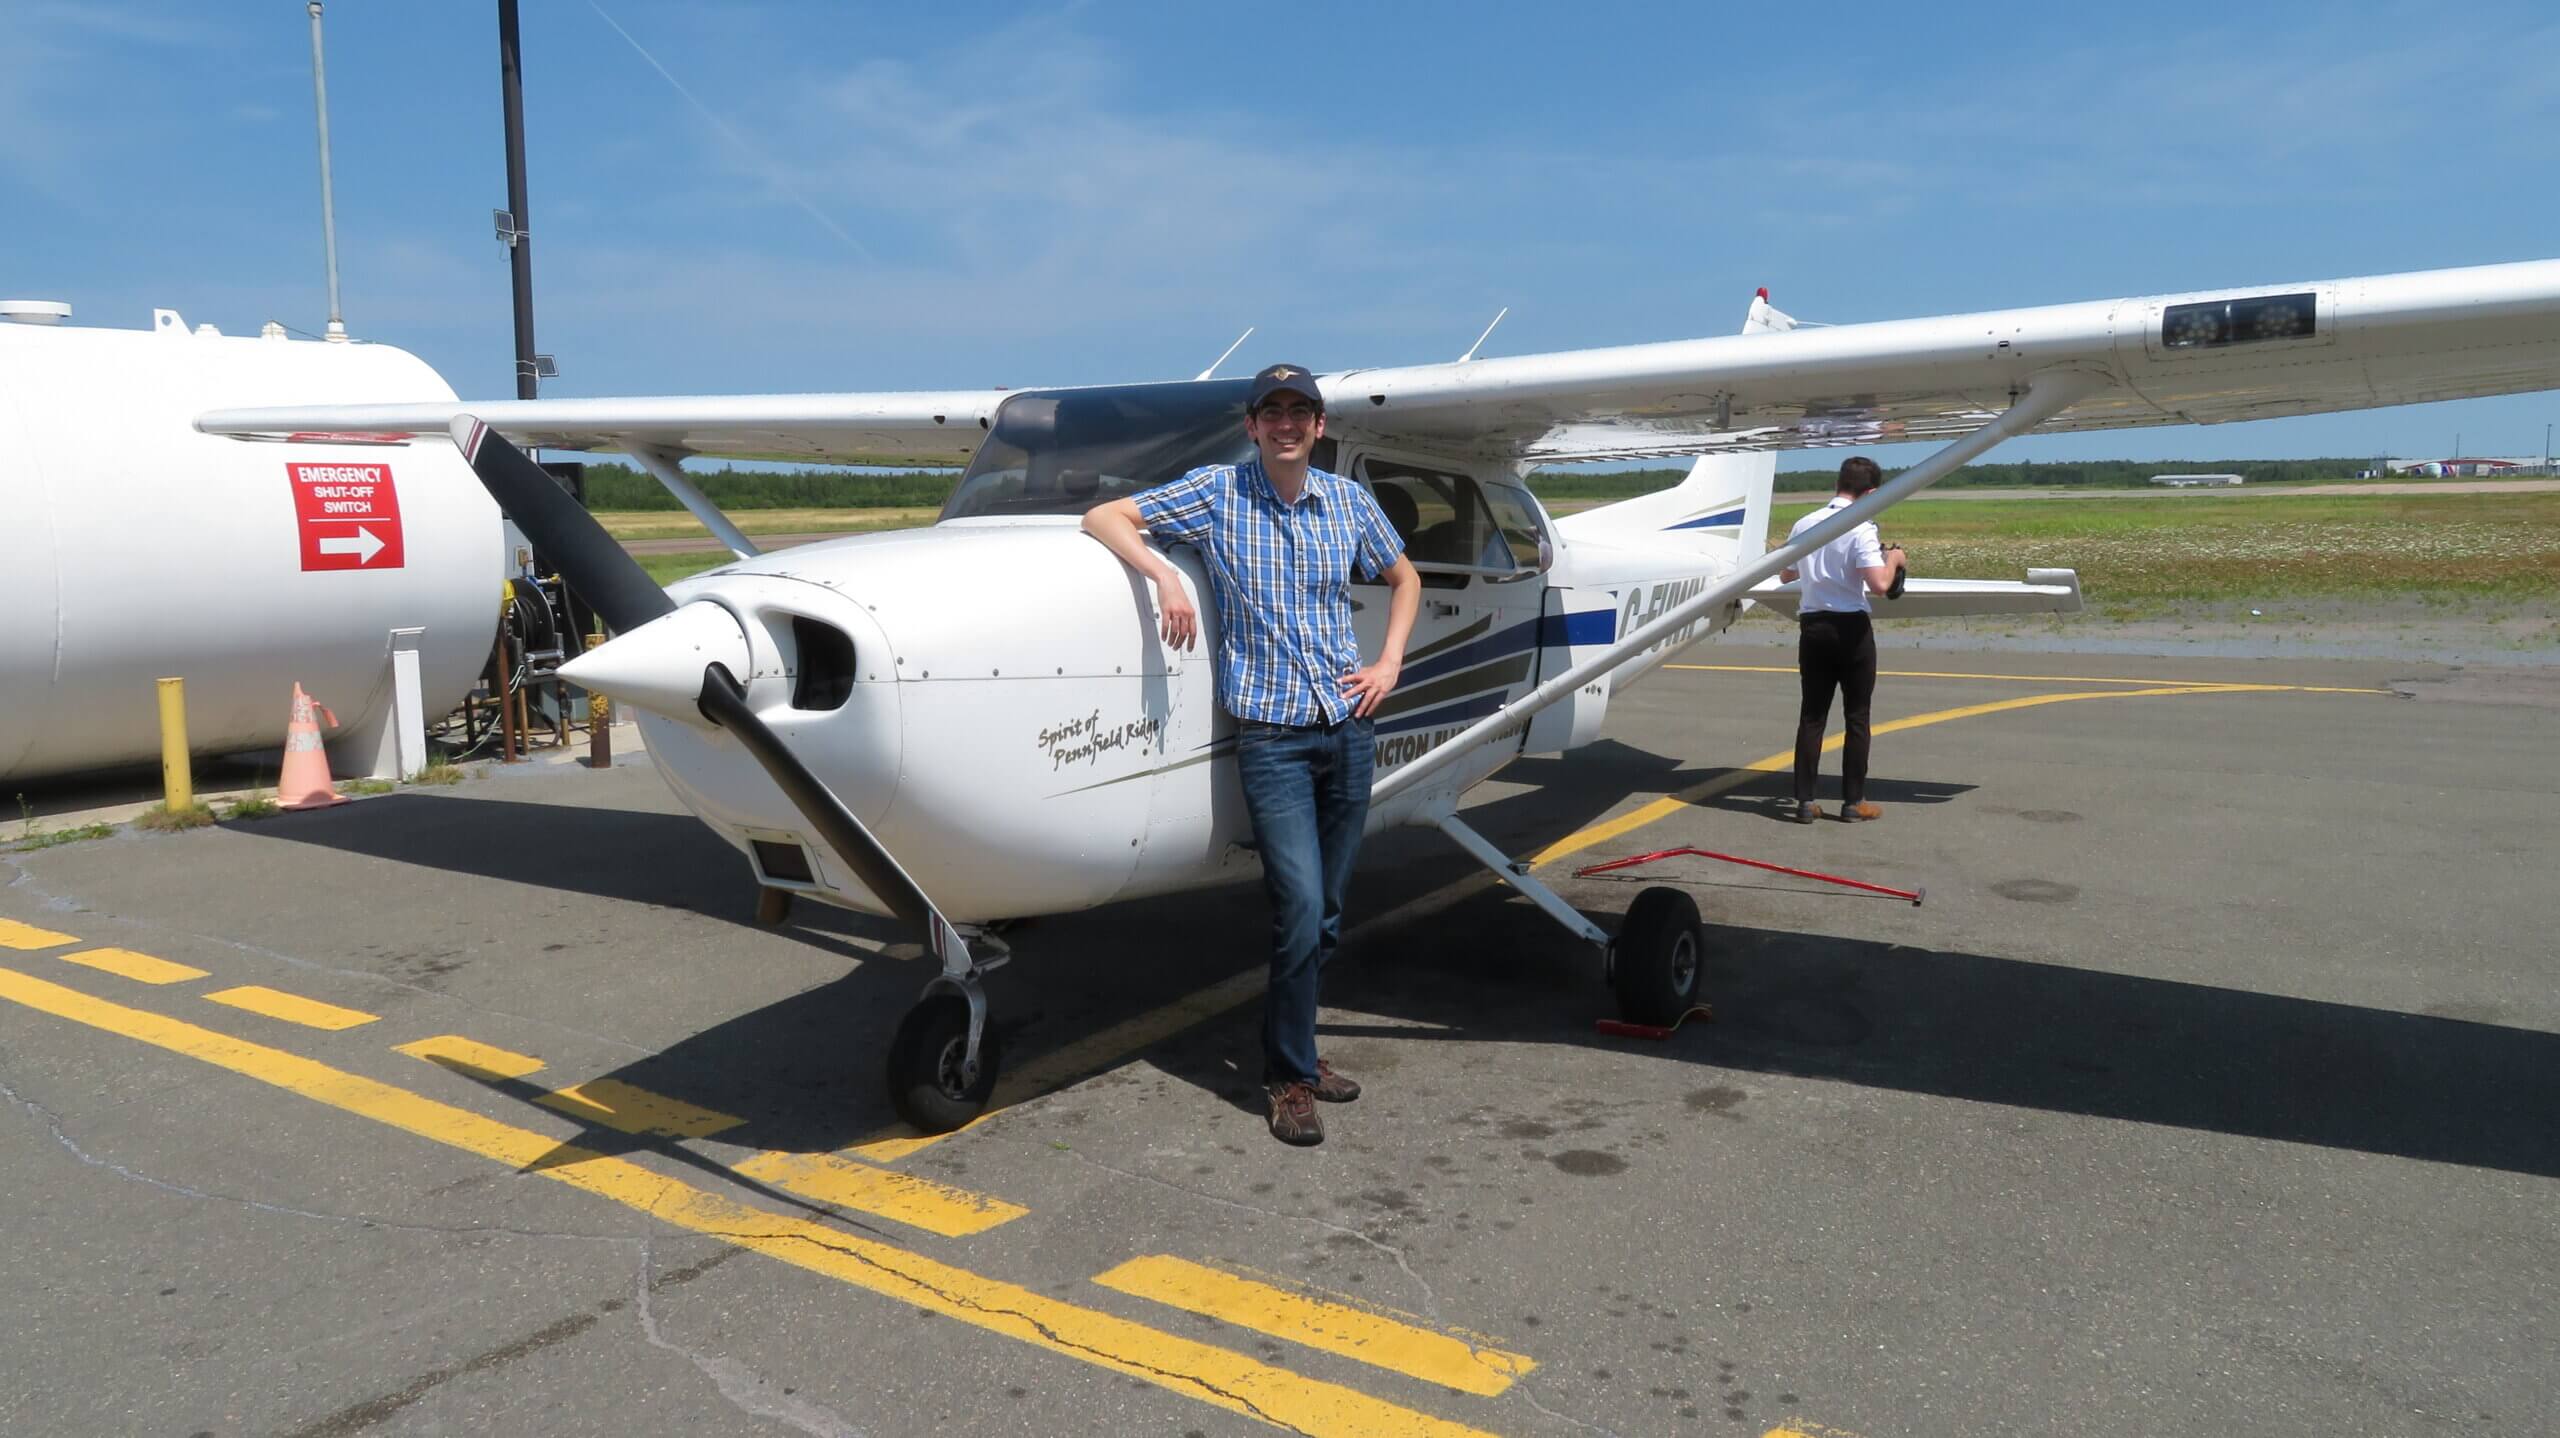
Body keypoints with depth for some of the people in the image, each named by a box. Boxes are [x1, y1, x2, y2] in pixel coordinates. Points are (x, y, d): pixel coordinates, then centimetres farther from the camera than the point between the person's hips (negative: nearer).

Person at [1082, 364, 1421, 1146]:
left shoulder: (1349, 501, 8)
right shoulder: (1217, 491, -2)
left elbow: (1404, 578, 23)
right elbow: (1102, 517, -2)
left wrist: (1389, 662, 9)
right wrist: (1163, 573, -18)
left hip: (1348, 728, 4)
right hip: (1272, 735, -4)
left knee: (1327, 911, 10)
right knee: (1300, 907, -11)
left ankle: (1295, 1048, 28)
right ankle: (1289, 1078, 6)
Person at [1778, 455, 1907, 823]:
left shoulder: (1804, 524, 5)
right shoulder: (1861, 529, -14)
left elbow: (1785, 575, 18)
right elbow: (1879, 584, -23)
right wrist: (1892, 559, -4)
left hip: (1812, 627, 5)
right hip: (1851, 628, -5)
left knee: (1812, 715, 9)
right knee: (1856, 717, 7)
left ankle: (1804, 800, 8)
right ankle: (1854, 801, 11)